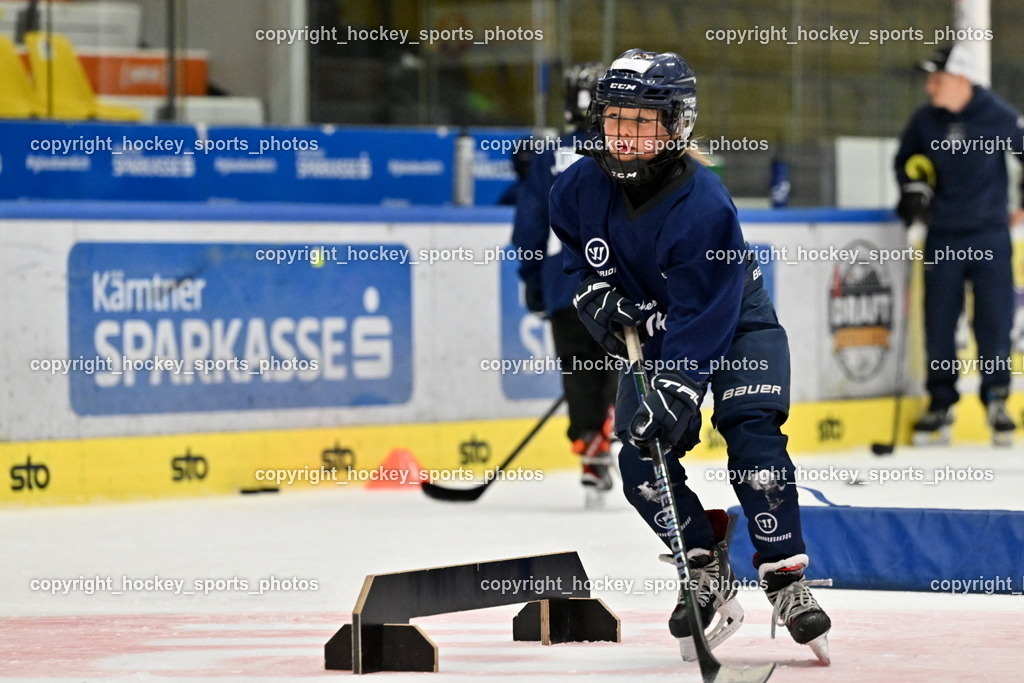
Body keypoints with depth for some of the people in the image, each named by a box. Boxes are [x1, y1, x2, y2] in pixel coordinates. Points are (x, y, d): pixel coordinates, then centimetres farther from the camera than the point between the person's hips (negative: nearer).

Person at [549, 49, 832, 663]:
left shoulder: (705, 205, -33)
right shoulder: (584, 187, -17)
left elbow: (701, 319, -35)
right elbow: (570, 241, 10)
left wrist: (675, 392, -42)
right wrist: (596, 292, -5)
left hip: (734, 321, -5)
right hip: (652, 329, 5)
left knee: (752, 434, -24)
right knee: (640, 458, -11)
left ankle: (787, 579, -16)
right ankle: (708, 577, 3)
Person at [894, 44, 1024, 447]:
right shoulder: (925, 121, 0)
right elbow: (905, 160, 17)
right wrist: (913, 190, 0)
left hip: (989, 236, -3)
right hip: (942, 238, 3)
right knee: (938, 323, 3)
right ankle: (941, 405, 15)